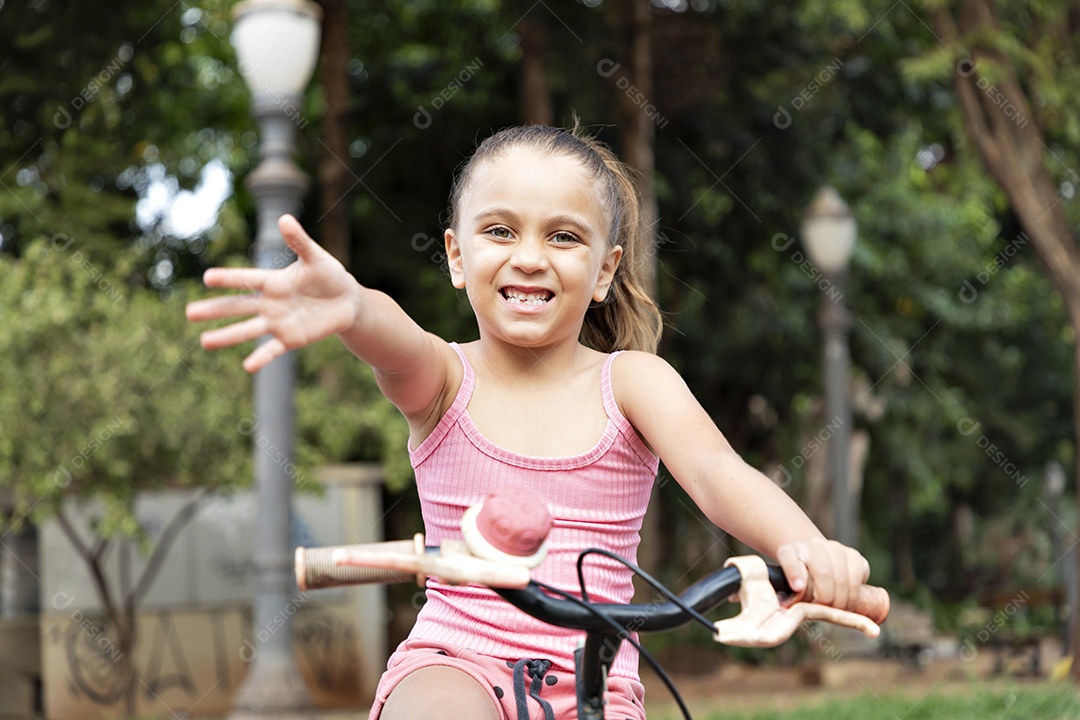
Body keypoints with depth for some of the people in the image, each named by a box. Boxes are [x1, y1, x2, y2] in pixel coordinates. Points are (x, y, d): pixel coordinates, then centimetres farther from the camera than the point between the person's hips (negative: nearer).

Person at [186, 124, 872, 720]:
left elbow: (717, 471, -18)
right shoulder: (443, 376, -2)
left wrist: (803, 545, -40)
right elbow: (397, 339, -27)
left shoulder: (632, 380, -1)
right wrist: (348, 306, -53)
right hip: (456, 662, -2)